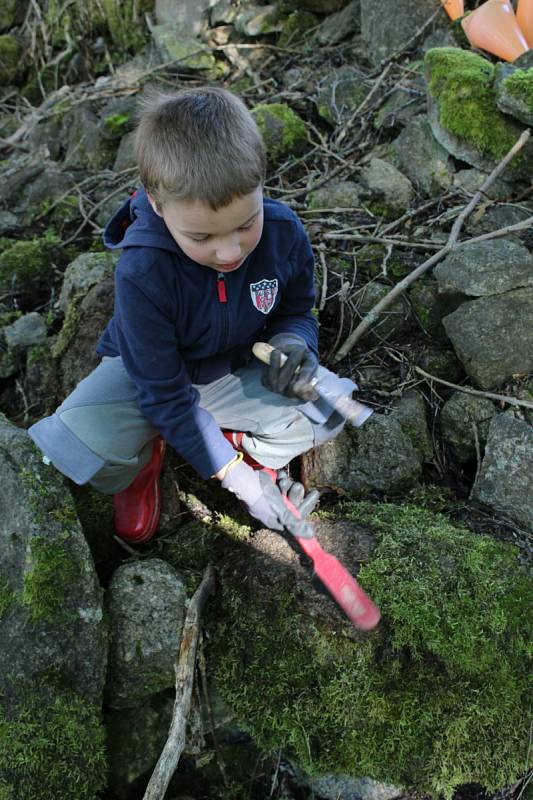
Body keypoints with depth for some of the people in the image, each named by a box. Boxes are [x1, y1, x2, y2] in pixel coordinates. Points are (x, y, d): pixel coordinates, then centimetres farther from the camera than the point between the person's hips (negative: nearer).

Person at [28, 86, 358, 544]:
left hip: (239, 370, 3)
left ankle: (253, 447, 6)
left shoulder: (284, 233, -23)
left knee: (329, 410, -22)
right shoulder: (142, 273, -33)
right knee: (71, 444, -29)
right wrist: (232, 474, -25)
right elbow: (164, 394, -26)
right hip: (153, 375, -2)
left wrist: (293, 342, -28)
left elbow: (297, 311, -1)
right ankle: (144, 461, 6)